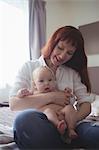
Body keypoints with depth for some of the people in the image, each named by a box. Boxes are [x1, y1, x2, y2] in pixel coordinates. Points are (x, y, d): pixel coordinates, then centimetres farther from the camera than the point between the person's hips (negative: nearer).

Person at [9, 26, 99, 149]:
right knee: (25, 118, -37)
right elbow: (13, 104, -5)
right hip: (37, 124, 0)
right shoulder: (29, 68, 8)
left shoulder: (73, 73, 17)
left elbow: (86, 104, 7)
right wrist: (51, 97, -12)